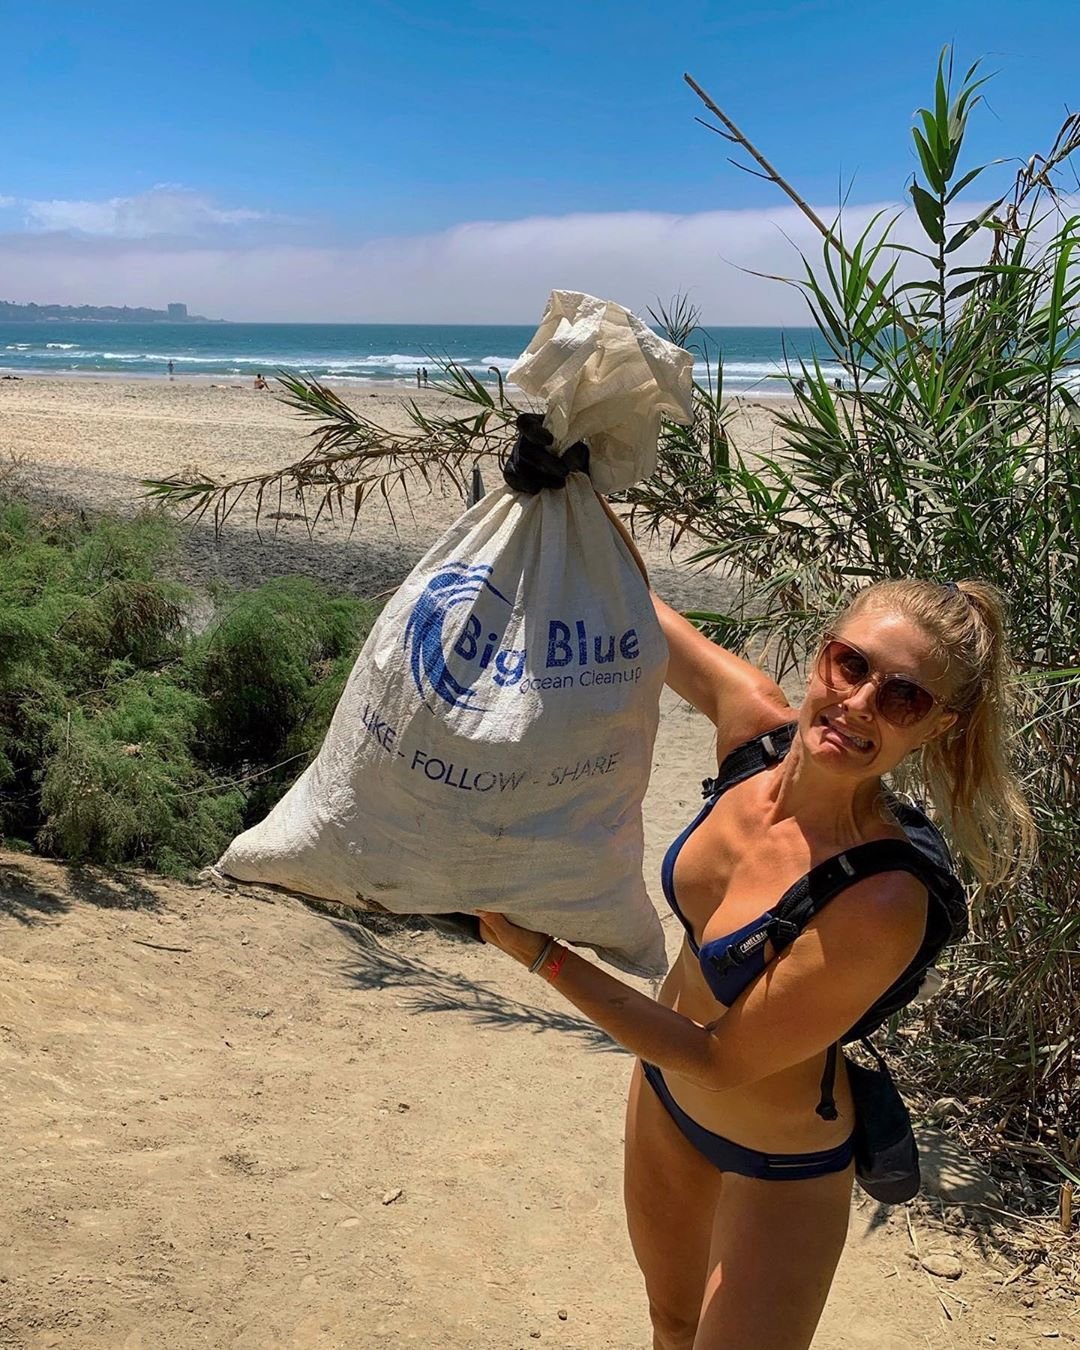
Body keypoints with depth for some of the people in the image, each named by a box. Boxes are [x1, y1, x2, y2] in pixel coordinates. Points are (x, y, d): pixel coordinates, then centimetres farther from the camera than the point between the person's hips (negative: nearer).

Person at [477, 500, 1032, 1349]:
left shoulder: (884, 902, -38)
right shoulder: (756, 724, -21)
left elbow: (720, 1057, -28)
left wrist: (541, 954, -28)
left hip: (780, 1165, -5)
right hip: (667, 1091, 6)